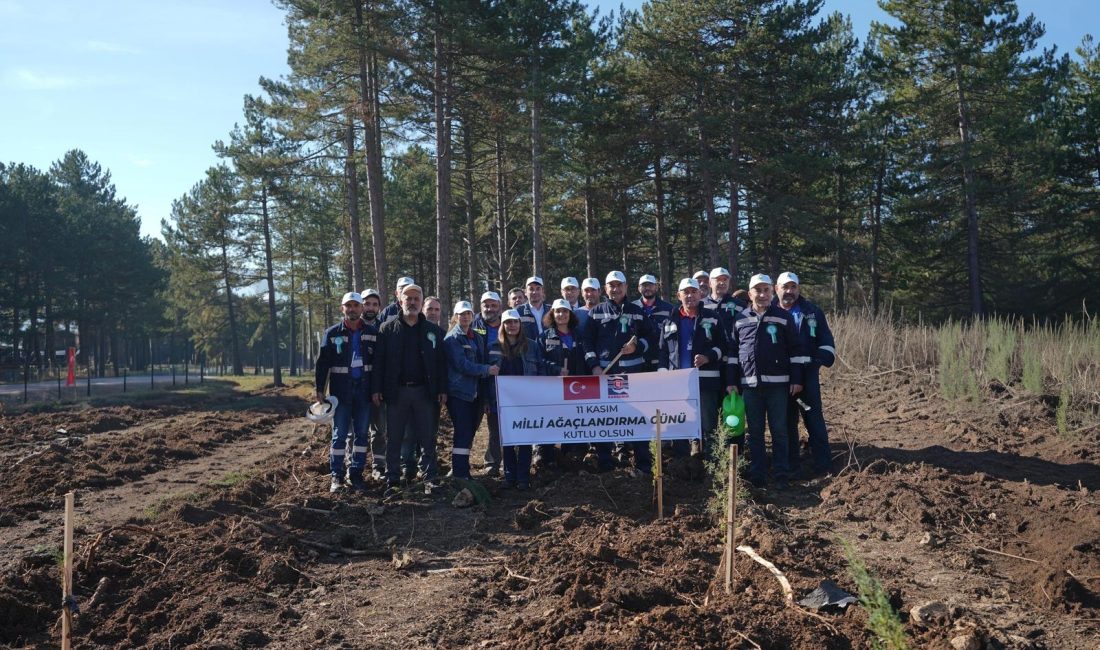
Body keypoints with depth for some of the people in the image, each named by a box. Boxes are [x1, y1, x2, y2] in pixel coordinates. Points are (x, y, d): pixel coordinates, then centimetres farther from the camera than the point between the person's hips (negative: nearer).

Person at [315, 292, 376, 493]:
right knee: (339, 435, 0)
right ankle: (336, 476, 6)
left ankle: (356, 474, 15)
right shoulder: (332, 333, 2)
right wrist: (319, 390, -5)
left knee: (361, 434, 6)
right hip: (341, 391, -1)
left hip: (364, 390, 2)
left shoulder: (372, 333, 4)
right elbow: (322, 363, 2)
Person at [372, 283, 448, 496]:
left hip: (424, 391, 1)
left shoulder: (433, 331, 7)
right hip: (396, 391, 0)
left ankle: (430, 477, 13)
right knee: (393, 439, 5)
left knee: (427, 438, 4)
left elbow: (441, 362, 5)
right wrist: (376, 389, -5)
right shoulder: (387, 329, 4)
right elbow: (379, 361, 1)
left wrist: (442, 390, -1)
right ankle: (392, 481, 12)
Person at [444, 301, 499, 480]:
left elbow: (484, 360, 13)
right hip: (458, 392, -7)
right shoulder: (452, 339, -8)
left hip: (474, 392, 7)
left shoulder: (477, 338, 14)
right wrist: (487, 370, -18)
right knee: (463, 433, -10)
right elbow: (462, 365, -17)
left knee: (469, 431, 12)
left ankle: (462, 469, 23)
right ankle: (460, 474, -6)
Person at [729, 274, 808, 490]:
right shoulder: (740, 320, 7)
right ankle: (757, 475, 15)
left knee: (779, 431, 2)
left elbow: (796, 350, 1)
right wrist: (732, 382, 8)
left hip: (777, 384, -2)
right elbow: (733, 352, 12)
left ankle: (782, 475, 9)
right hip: (750, 385, 2)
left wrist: (796, 379, -4)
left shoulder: (783, 317, 1)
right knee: (754, 432, 7)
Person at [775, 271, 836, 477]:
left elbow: (826, 339, 7)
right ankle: (791, 465, 14)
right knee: (787, 421, 6)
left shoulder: (813, 312, 5)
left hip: (808, 373, 0)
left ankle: (823, 465, 4)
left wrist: (825, 358, -9)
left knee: (814, 418, -1)